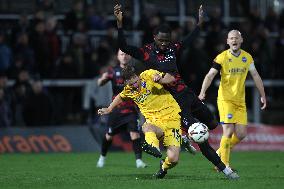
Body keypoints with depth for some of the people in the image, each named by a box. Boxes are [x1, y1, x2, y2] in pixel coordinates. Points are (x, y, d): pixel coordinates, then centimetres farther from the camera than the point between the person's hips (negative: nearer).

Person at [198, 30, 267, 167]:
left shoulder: (247, 57, 7)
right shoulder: (222, 57, -7)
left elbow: (255, 76, 15)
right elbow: (210, 75, -12)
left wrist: (263, 95, 15)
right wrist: (202, 92, -27)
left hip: (240, 101, 5)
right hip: (225, 99, -5)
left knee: (241, 134, 0)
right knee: (228, 131, -14)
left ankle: (221, 152, 23)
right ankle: (224, 165, -6)